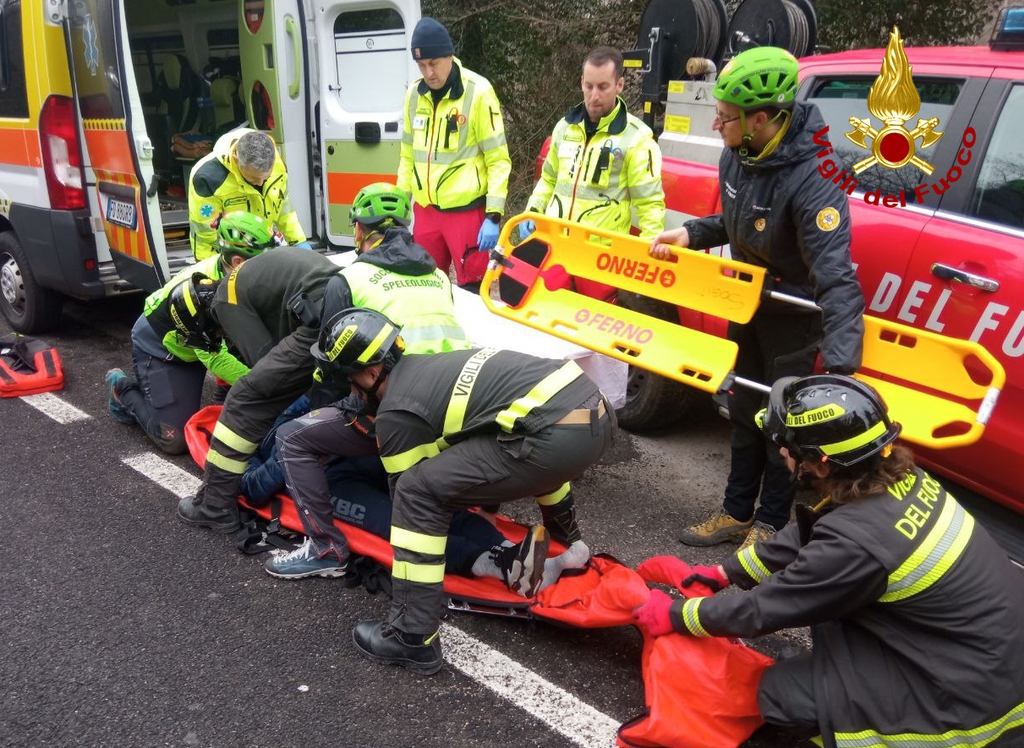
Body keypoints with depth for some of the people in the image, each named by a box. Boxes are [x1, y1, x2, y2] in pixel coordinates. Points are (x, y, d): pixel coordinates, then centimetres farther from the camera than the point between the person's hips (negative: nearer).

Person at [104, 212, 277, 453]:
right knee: (175, 439, -10)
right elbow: (215, 359, -34)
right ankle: (123, 390, 11)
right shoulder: (199, 291, -38)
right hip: (158, 346, -7)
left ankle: (147, 387, 28)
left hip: (192, 347, 7)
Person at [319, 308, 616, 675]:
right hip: (597, 410, 9)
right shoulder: (431, 367, 26)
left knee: (417, 491, -2)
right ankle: (567, 542, 56)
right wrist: (487, 498, 54)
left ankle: (413, 638, 3)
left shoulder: (396, 413, 3)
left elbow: (409, 491, 15)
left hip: (558, 437, -9)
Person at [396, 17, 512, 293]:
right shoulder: (414, 93, 6)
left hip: (466, 210, -5)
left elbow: (498, 160, -10)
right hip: (425, 209, 5)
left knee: (470, 287, 0)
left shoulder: (478, 91, -10)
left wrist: (494, 215, -15)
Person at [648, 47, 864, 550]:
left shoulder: (812, 179, -33)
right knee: (743, 412, 18)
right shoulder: (736, 156, -9)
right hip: (748, 300, 8)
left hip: (794, 313, -7)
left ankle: (770, 524, 28)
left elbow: (836, 277, -40)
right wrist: (690, 234, -9)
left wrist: (840, 367, -49)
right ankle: (737, 513, 35)